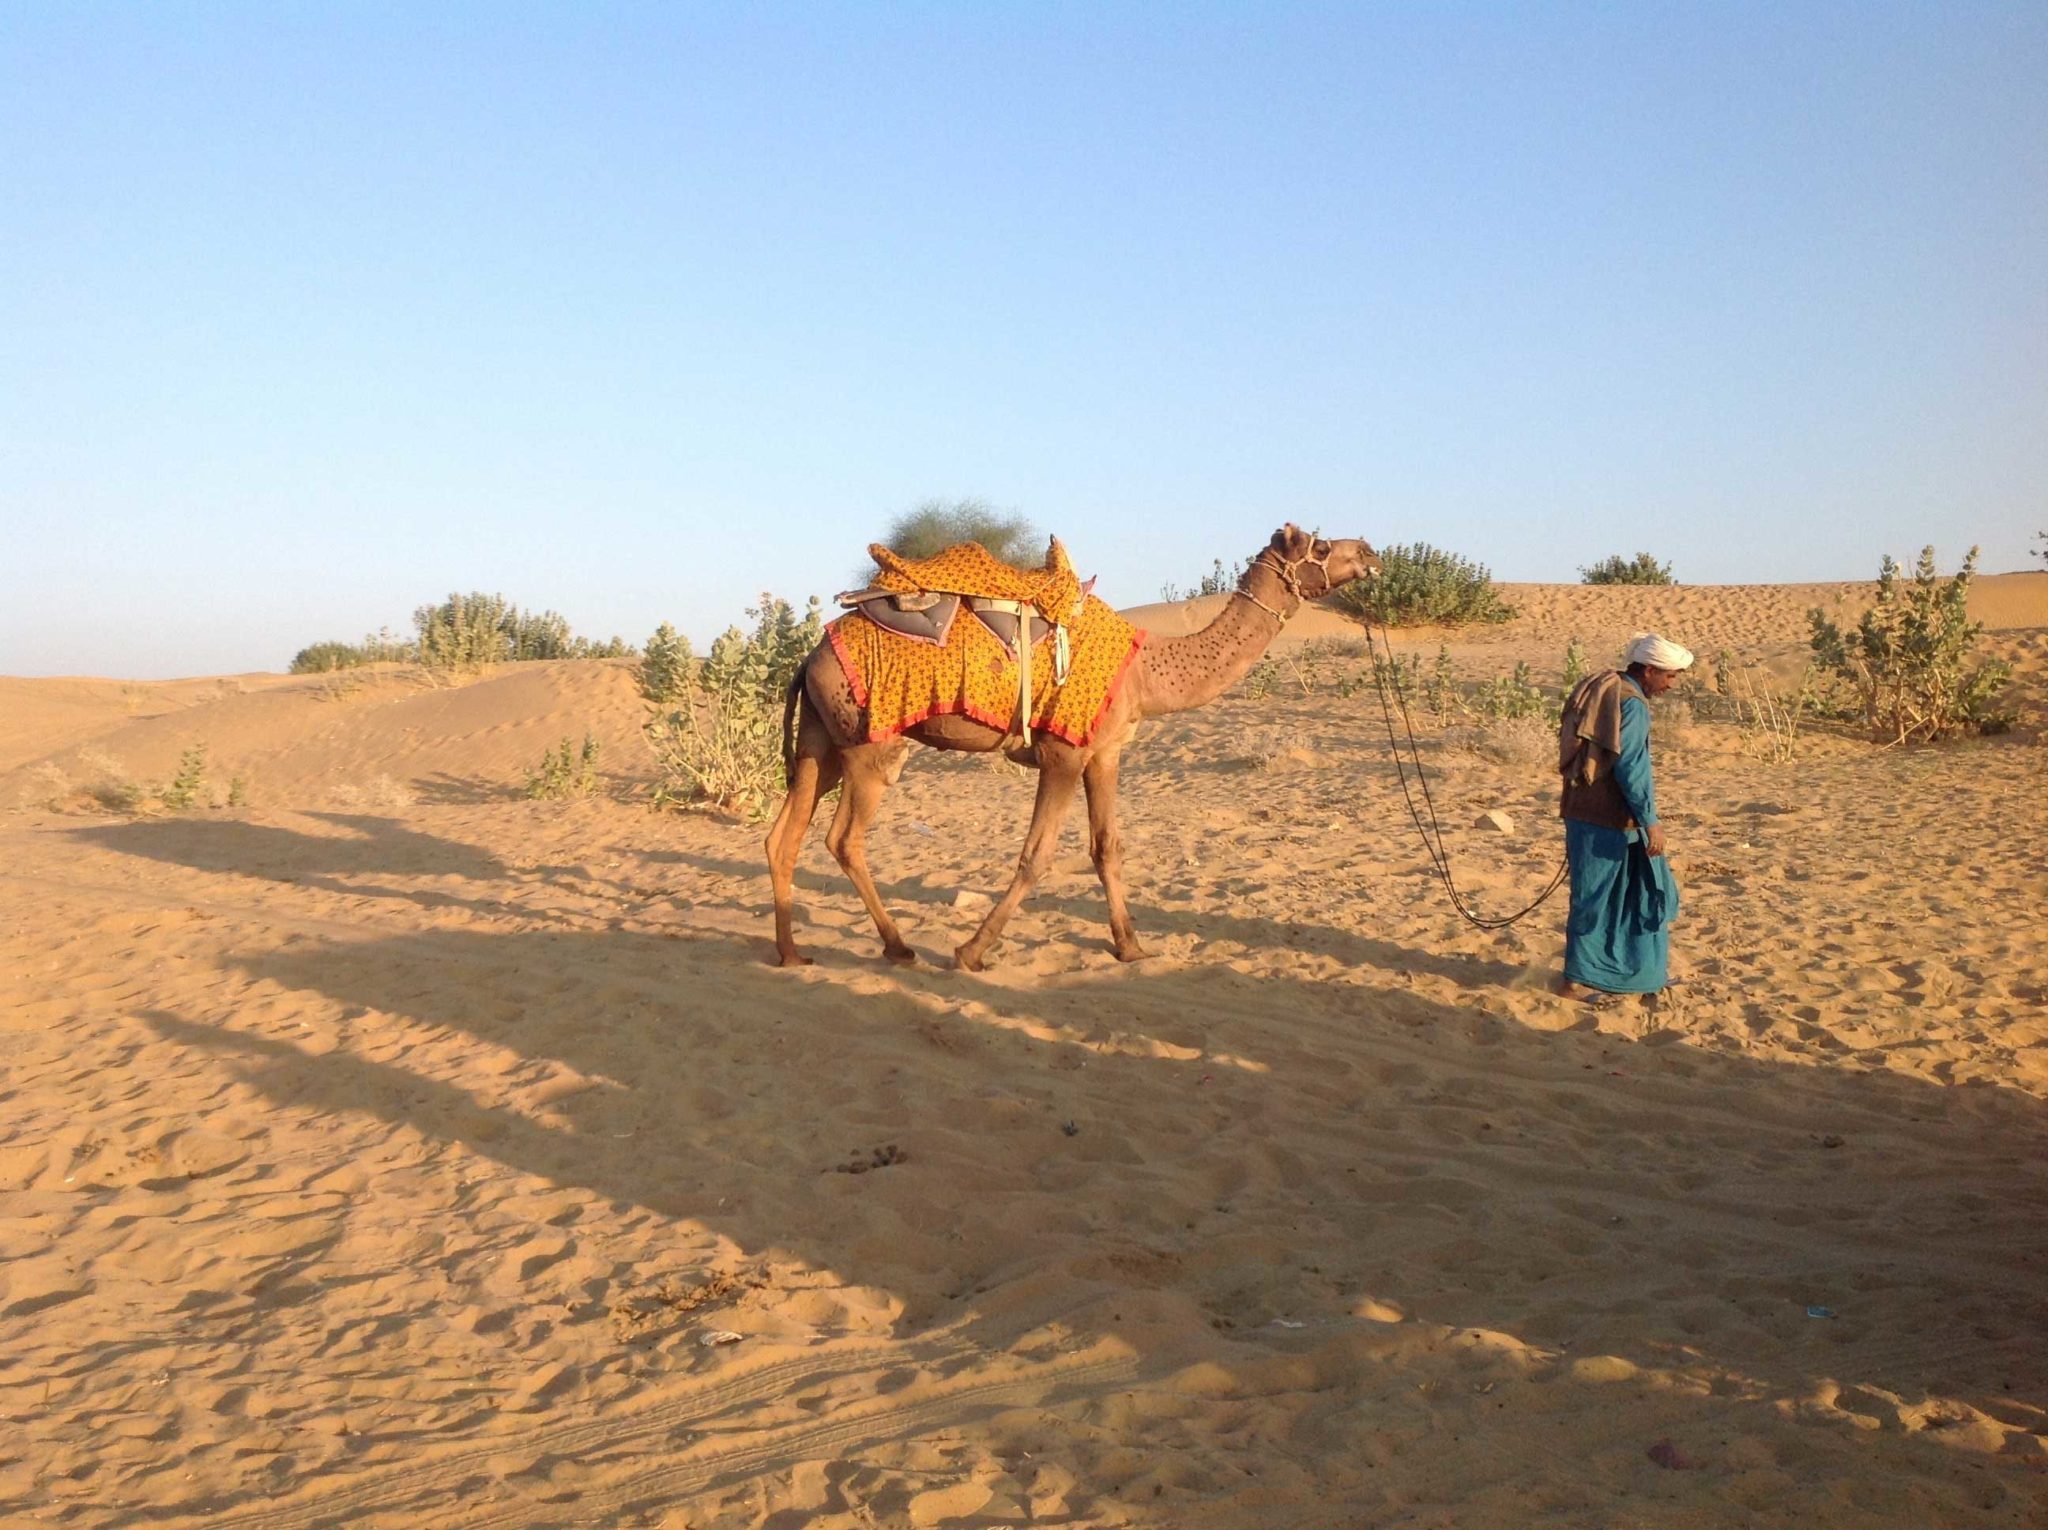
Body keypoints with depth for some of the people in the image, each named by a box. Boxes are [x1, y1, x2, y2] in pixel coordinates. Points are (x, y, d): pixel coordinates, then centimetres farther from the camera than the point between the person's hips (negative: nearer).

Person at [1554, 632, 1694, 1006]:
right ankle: (1579, 978, 7)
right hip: (1609, 820, -9)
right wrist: (1650, 821, -19)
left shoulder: (1599, 690, 14)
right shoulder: (1632, 704, -15)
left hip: (1582, 811, 9)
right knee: (1596, 896, -1)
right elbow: (1630, 767, -21)